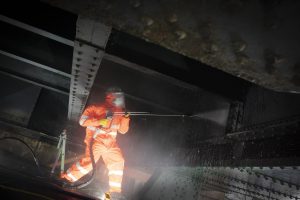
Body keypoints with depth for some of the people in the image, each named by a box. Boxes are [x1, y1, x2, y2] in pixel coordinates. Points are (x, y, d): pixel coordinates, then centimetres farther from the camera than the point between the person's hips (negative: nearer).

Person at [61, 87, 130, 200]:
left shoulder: (118, 112, 14)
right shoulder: (95, 108, -2)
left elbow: (123, 130, 14)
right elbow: (82, 120, -11)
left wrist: (126, 118, -4)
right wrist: (99, 121, -21)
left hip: (110, 144, 6)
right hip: (95, 140, -6)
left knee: (117, 162, -5)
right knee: (89, 161, -24)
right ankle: (65, 178, -6)